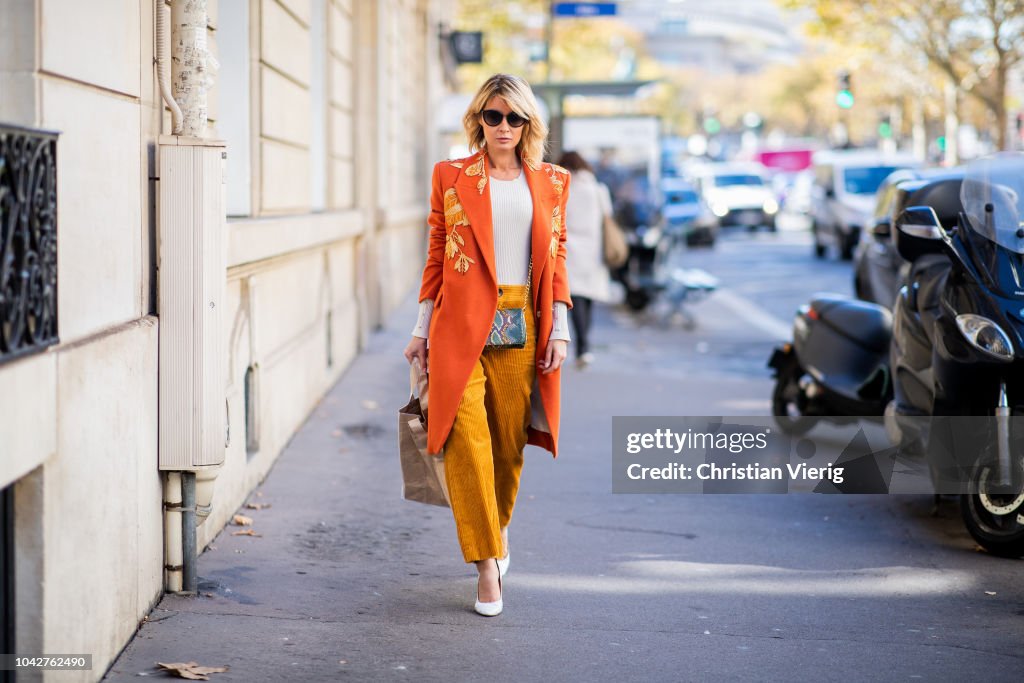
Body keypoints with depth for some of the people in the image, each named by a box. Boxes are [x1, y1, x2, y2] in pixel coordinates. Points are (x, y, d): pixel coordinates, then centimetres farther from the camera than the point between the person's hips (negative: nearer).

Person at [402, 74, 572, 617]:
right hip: (461, 326, -2)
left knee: (509, 441, 8)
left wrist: (560, 329, 3)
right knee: (467, 436, -14)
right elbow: (437, 257, 9)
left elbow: (556, 260, 11)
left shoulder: (550, 182, 11)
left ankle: (498, 529, 36)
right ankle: (486, 564, -10)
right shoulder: (451, 177, 6)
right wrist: (422, 330, 7)